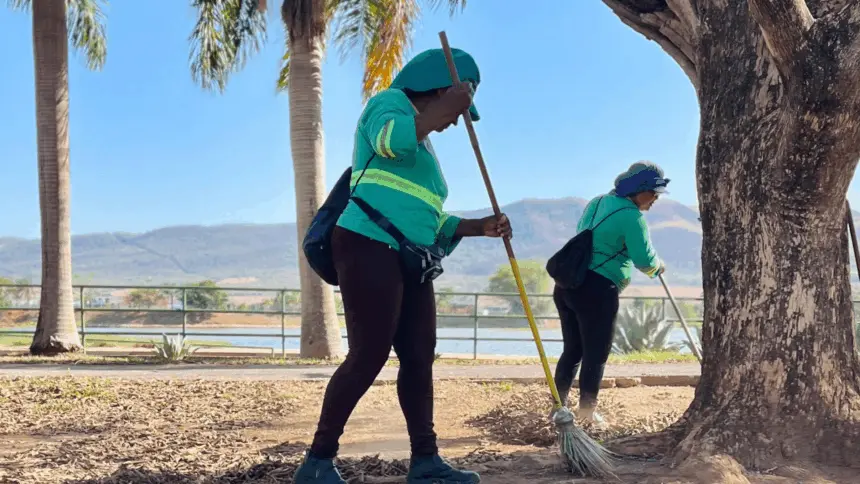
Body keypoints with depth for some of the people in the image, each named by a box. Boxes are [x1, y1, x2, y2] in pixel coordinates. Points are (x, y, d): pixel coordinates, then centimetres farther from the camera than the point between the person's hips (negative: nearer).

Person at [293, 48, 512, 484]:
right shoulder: (391, 103, 3)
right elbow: (390, 141, -23)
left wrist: (481, 227, 17)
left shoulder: (421, 145, 28)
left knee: (419, 357, 5)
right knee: (368, 356, -12)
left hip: (409, 259, 10)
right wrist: (445, 107, -14)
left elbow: (430, 221, 28)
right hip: (369, 248, -10)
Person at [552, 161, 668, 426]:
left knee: (572, 349, 15)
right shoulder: (631, 215, -10)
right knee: (596, 352, 3)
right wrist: (658, 266, 12)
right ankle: (587, 411, 6)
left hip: (567, 282, 8)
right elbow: (644, 259, -11)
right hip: (597, 289, -8)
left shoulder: (598, 201, 17)